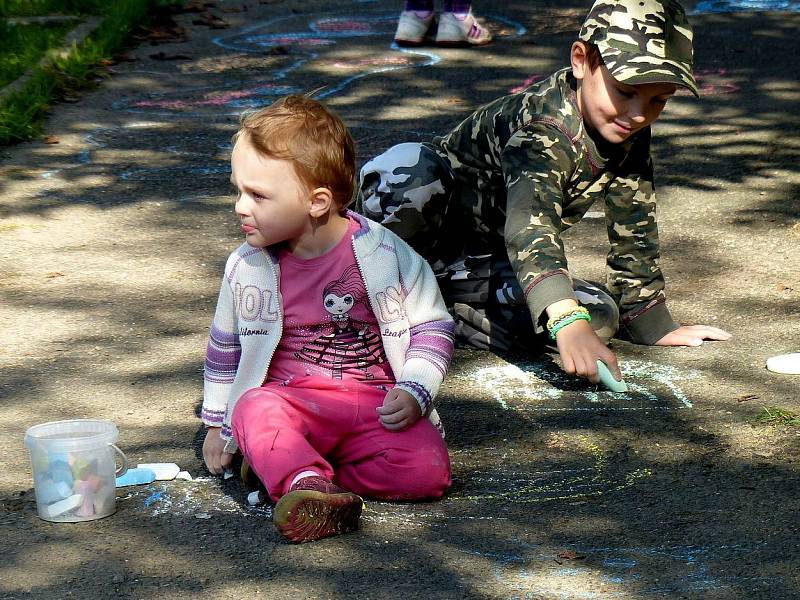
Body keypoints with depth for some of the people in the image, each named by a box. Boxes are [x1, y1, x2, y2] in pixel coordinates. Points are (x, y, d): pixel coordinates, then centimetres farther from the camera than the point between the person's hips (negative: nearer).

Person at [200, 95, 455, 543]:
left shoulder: (384, 254, -6)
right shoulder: (247, 267, 2)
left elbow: (432, 325, 4)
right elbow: (226, 347, 18)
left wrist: (414, 392, -10)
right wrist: (218, 425, 23)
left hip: (377, 404, 0)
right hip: (293, 402, 0)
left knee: (425, 471, -26)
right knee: (255, 409, -33)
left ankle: (286, 467, -17)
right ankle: (312, 483, -56)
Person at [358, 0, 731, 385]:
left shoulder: (628, 134, -7)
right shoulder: (544, 127, -31)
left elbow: (633, 232, 6)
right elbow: (530, 224, -48)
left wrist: (654, 326, 6)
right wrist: (568, 321, -62)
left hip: (487, 264, 8)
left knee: (600, 314, -19)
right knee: (406, 167, -40)